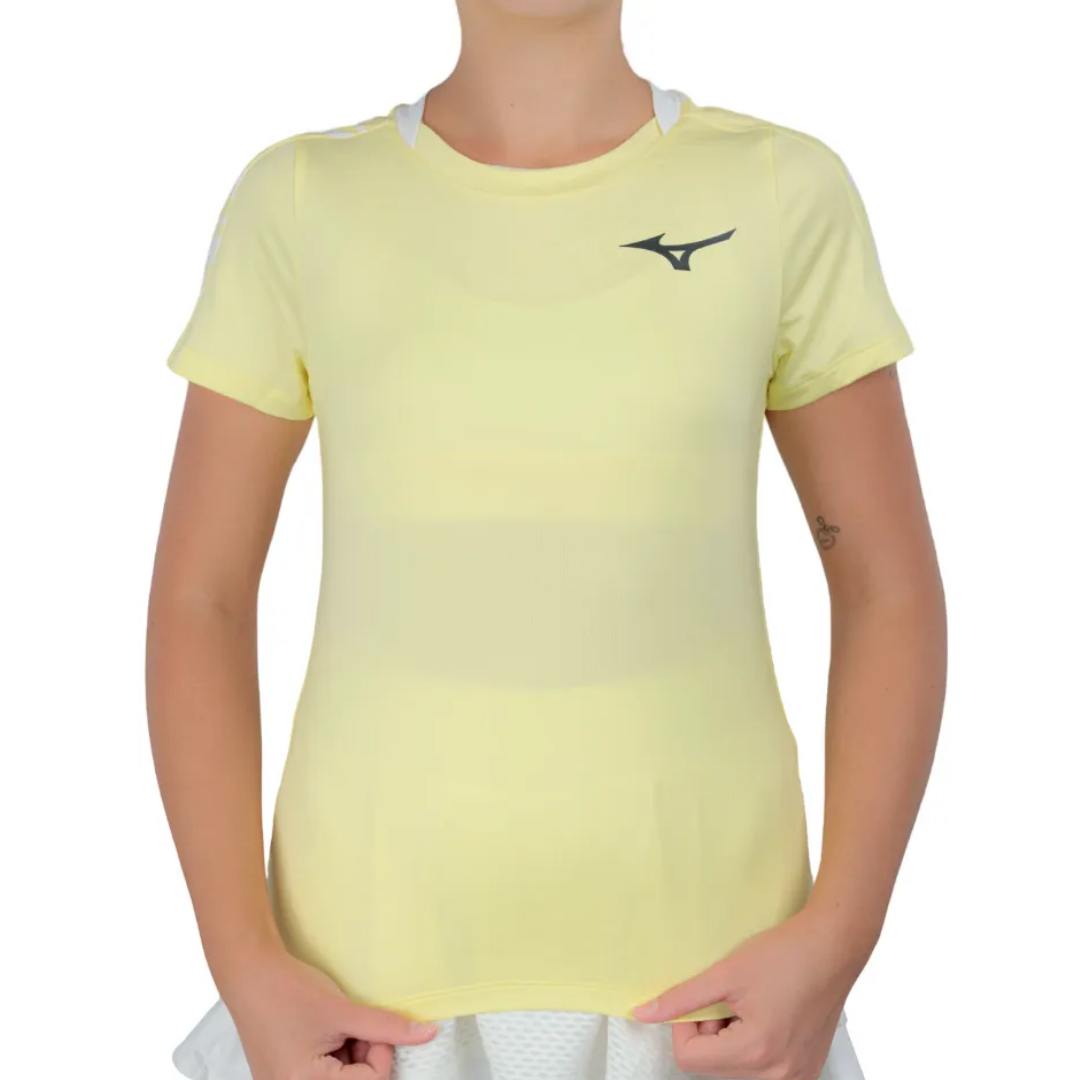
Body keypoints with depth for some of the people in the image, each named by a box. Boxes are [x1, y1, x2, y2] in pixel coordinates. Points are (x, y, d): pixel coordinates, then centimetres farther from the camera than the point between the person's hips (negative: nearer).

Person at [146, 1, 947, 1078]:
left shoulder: (787, 195, -4)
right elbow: (197, 597, -1)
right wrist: (245, 967, -8)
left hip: (696, 970, 0)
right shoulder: (298, 204, -3)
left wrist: (837, 940, -10)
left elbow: (891, 591, -1)